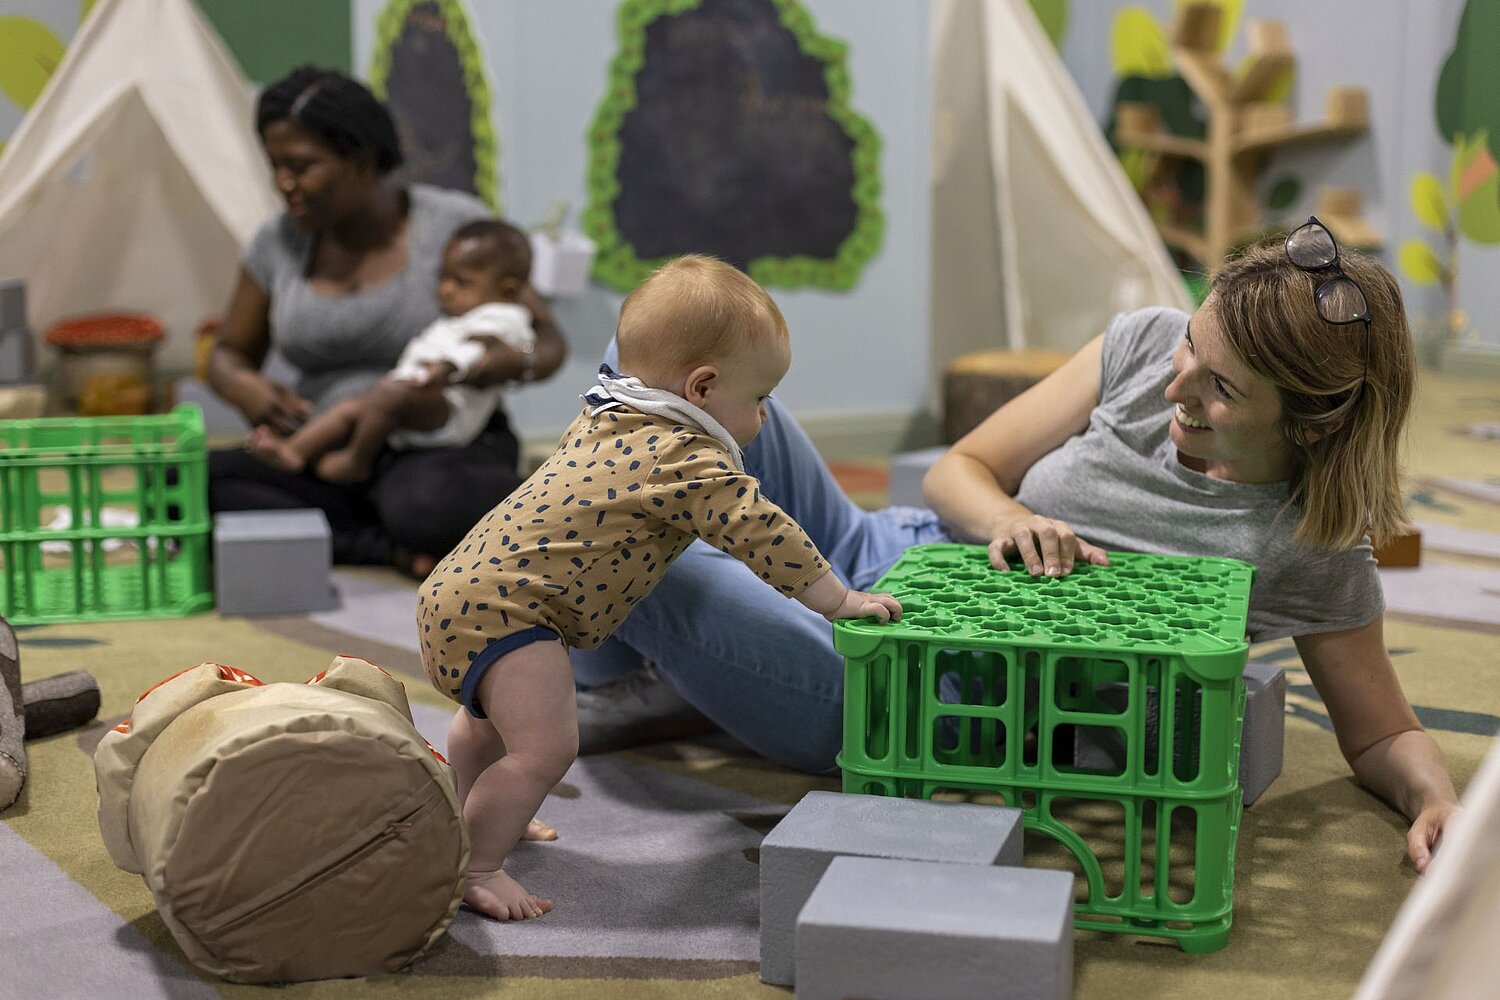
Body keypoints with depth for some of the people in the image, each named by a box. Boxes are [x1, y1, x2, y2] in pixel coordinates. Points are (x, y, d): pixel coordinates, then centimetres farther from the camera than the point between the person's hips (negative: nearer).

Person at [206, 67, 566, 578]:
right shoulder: (278, 244, 6)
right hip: (327, 463, 5)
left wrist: (519, 363, -24)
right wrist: (242, 386, -7)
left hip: (442, 448, -5)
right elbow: (228, 354, 18)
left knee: (435, 502, -42)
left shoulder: (455, 225, -4)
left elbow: (549, 340, 0)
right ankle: (399, 551, -20)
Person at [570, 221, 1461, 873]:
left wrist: (1438, 803, -25)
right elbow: (959, 471, 0)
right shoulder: (1147, 346, -7)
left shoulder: (1314, 556, -17)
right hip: (873, 559, 5)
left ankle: (617, 695, 12)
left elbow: (1383, 735, -4)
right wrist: (1007, 519, -23)